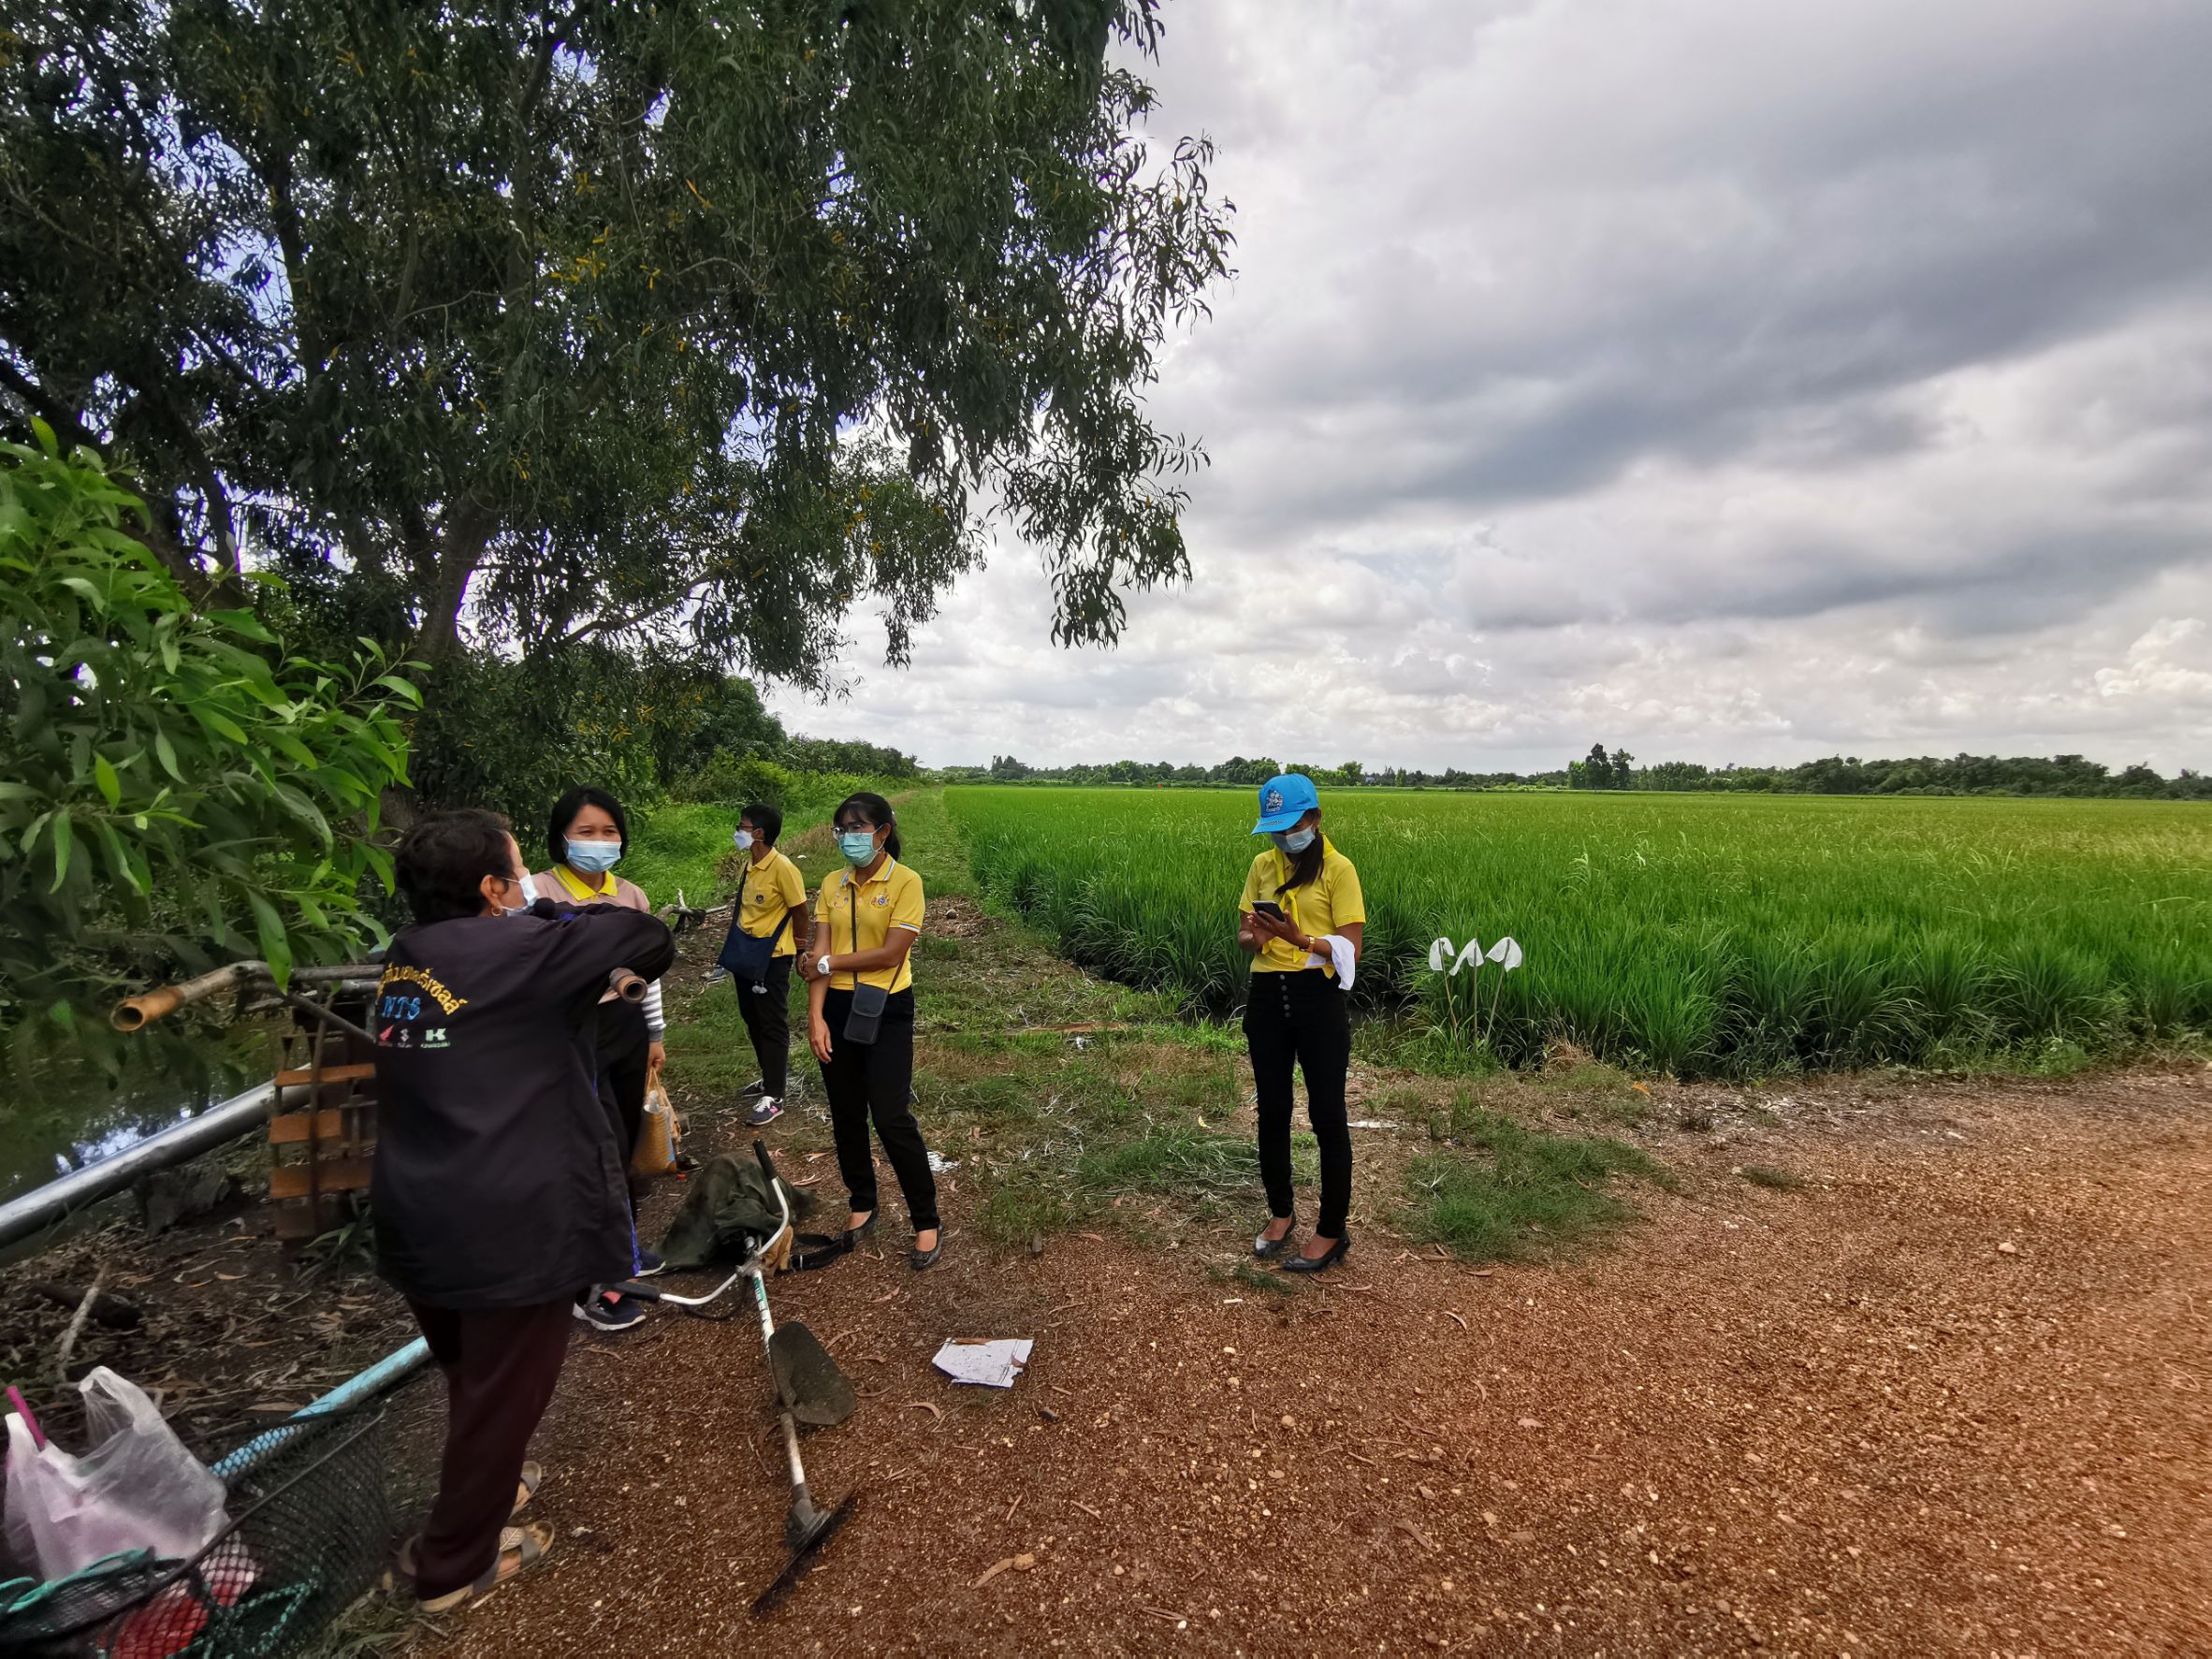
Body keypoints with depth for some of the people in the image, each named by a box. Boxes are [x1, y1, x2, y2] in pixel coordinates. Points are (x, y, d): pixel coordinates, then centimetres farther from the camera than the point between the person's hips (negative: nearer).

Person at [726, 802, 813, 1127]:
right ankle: (771, 1075, 37)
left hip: (772, 958, -9)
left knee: (773, 1025, -1)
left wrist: (800, 949, -4)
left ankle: (773, 1098, 5)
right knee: (753, 1019, 19)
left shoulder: (782, 868, -20)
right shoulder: (749, 865, 5)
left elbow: (800, 913, -13)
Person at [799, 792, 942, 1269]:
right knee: (846, 1115, 13)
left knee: (892, 1119, -5)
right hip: (836, 1008, 5)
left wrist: (828, 963, -10)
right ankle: (862, 1205, 33)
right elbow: (818, 957, -2)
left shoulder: (905, 882, -10)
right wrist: (816, 1015, -12)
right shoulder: (832, 885, 5)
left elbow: (891, 953, -17)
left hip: (885, 1010, -5)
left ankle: (927, 1223, 10)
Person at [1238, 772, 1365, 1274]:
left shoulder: (1337, 869, -7)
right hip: (1267, 997, 5)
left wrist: (1300, 938, -28)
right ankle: (1280, 1213, 33)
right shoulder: (1262, 866, 9)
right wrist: (1256, 937, -15)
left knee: (1326, 1116, 3)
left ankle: (1332, 1231, 17)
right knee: (1272, 1111, 14)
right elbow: (1243, 936, 9)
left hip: (1319, 999, -5)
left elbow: (1351, 949, -11)